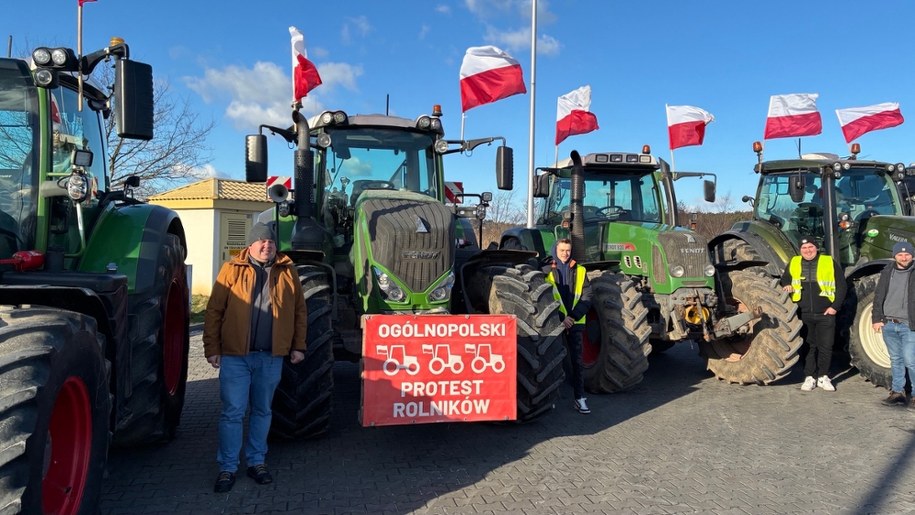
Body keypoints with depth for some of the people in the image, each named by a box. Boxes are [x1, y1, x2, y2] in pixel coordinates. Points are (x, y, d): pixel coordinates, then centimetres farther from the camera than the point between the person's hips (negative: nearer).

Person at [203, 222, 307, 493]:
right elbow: (214, 311, -2)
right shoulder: (232, 270, 0)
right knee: (232, 412, 1)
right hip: (235, 355, -2)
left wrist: (298, 345, 4)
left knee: (262, 411, 14)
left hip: (271, 357, 2)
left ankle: (257, 462, 27)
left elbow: (300, 311, 9)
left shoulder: (287, 272, 7)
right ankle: (227, 468, 13)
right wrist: (212, 348, -6)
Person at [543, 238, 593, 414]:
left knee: (577, 360, 2)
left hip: (576, 323, 1)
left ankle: (580, 398, 5)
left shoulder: (580, 271, 6)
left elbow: (587, 297, 2)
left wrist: (573, 316, -11)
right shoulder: (547, 271, 1)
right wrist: (560, 319, -12)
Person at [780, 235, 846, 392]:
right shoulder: (794, 263, 7)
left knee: (826, 346, 3)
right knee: (808, 346, 6)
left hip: (825, 314, -1)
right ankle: (809, 377, 15)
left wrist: (835, 306, -4)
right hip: (804, 314, 1)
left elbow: (841, 285, 3)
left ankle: (823, 377, 17)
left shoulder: (829, 262, 1)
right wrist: (786, 286, -3)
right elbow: (784, 279, 21)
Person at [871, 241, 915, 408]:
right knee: (895, 360, 13)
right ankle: (897, 392, 21)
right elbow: (879, 296, 9)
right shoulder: (887, 272, 8)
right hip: (888, 324, 4)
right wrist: (877, 318, 3)